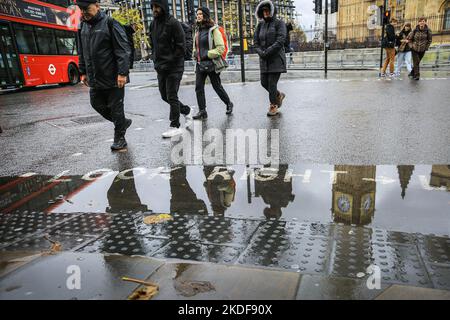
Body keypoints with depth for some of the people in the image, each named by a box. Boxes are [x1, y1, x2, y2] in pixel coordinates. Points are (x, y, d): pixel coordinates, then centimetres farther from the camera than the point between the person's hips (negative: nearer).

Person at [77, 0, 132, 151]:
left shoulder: (110, 24, -10)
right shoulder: (83, 27, 11)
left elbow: (123, 50, -15)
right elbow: (82, 52, 20)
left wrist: (122, 73, -21)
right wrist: (83, 72, 17)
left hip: (113, 78, -7)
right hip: (95, 79, 7)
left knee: (115, 107, 1)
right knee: (97, 104, 12)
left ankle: (119, 138, 16)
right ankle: (123, 122, 32)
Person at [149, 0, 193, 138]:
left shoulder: (173, 23, -11)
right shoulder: (153, 23, 10)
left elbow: (181, 46, -14)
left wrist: (168, 63, -16)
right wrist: (156, 61, 5)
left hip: (174, 67, -7)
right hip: (160, 67, 7)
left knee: (171, 96, -6)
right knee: (165, 96, 12)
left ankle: (175, 127, 4)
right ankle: (186, 111, 33)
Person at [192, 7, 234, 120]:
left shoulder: (213, 30, -8)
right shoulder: (198, 29, 13)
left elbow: (221, 48, -13)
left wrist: (207, 54, -17)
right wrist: (195, 53, 7)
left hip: (211, 63, -6)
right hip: (200, 63, 6)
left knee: (217, 86, 5)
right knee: (199, 87, -1)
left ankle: (229, 104, 27)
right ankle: (202, 111, 4)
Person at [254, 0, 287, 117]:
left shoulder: (279, 23, -1)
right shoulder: (260, 25, 13)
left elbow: (280, 41, -12)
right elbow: (256, 41, 9)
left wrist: (267, 52, -18)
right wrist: (261, 52, -10)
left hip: (276, 58, -5)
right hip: (264, 59, 6)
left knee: (272, 83, -7)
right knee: (264, 82, 6)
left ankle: (273, 106, 8)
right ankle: (279, 95, 32)